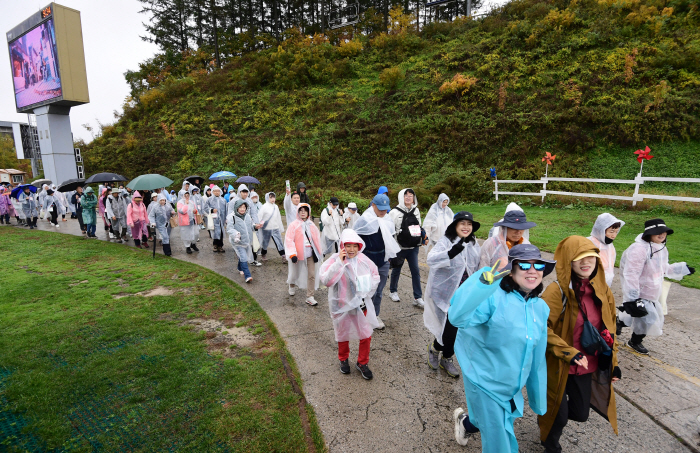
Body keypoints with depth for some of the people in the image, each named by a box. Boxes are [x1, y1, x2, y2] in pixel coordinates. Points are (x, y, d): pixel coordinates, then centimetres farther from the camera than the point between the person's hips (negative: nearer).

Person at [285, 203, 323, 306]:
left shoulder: (311, 225, 6)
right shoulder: (293, 225, -8)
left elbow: (317, 238, 15)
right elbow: (289, 240, -13)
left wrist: (319, 252, 14)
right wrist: (292, 254, -21)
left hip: (310, 254, 3)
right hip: (298, 254, -3)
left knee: (312, 275, -1)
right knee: (295, 274, 15)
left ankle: (310, 297, 9)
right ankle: (292, 286, 48)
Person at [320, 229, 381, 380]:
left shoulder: (364, 260, -6)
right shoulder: (334, 260, -18)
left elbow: (375, 275, 8)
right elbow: (326, 280, -30)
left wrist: (367, 293, -1)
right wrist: (340, 262, -33)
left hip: (361, 305, 3)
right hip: (342, 305, -2)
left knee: (366, 335, 10)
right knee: (343, 334, 18)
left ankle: (362, 363, 33)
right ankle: (343, 360, 45)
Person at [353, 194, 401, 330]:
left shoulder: (388, 221, 8)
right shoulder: (364, 220, -12)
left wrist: (392, 256, 20)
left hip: (383, 262, 6)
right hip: (369, 262, -6)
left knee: (379, 291, 14)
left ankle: (375, 315, 28)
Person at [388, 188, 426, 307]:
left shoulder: (416, 211, 8)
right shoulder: (395, 212, -11)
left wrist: (423, 234, 5)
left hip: (413, 247, 4)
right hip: (400, 247, -4)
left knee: (416, 271, 3)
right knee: (396, 270, 12)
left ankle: (418, 298, 9)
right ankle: (393, 291, 34)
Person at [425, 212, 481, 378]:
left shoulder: (474, 245, 7)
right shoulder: (445, 241, -14)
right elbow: (431, 260, -30)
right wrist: (453, 252, -44)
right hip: (446, 293, -6)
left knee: (458, 328, 11)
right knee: (450, 328, -6)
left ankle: (447, 359, 34)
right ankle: (435, 347, 26)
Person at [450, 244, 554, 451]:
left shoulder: (541, 308, -2)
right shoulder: (493, 298, -24)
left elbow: (538, 358, 8)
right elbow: (458, 316, -44)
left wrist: (539, 400, 15)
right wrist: (485, 281, -55)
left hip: (513, 388, 6)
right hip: (484, 384, -6)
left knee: (494, 425, 25)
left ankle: (465, 422, 56)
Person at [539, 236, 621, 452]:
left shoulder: (603, 290, -2)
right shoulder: (557, 291, -22)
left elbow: (609, 328, 9)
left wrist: (613, 361, 11)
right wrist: (569, 353, -27)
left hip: (588, 367, 6)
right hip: (558, 366, -6)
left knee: (580, 414, 18)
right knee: (559, 416, 10)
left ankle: (548, 418, 51)